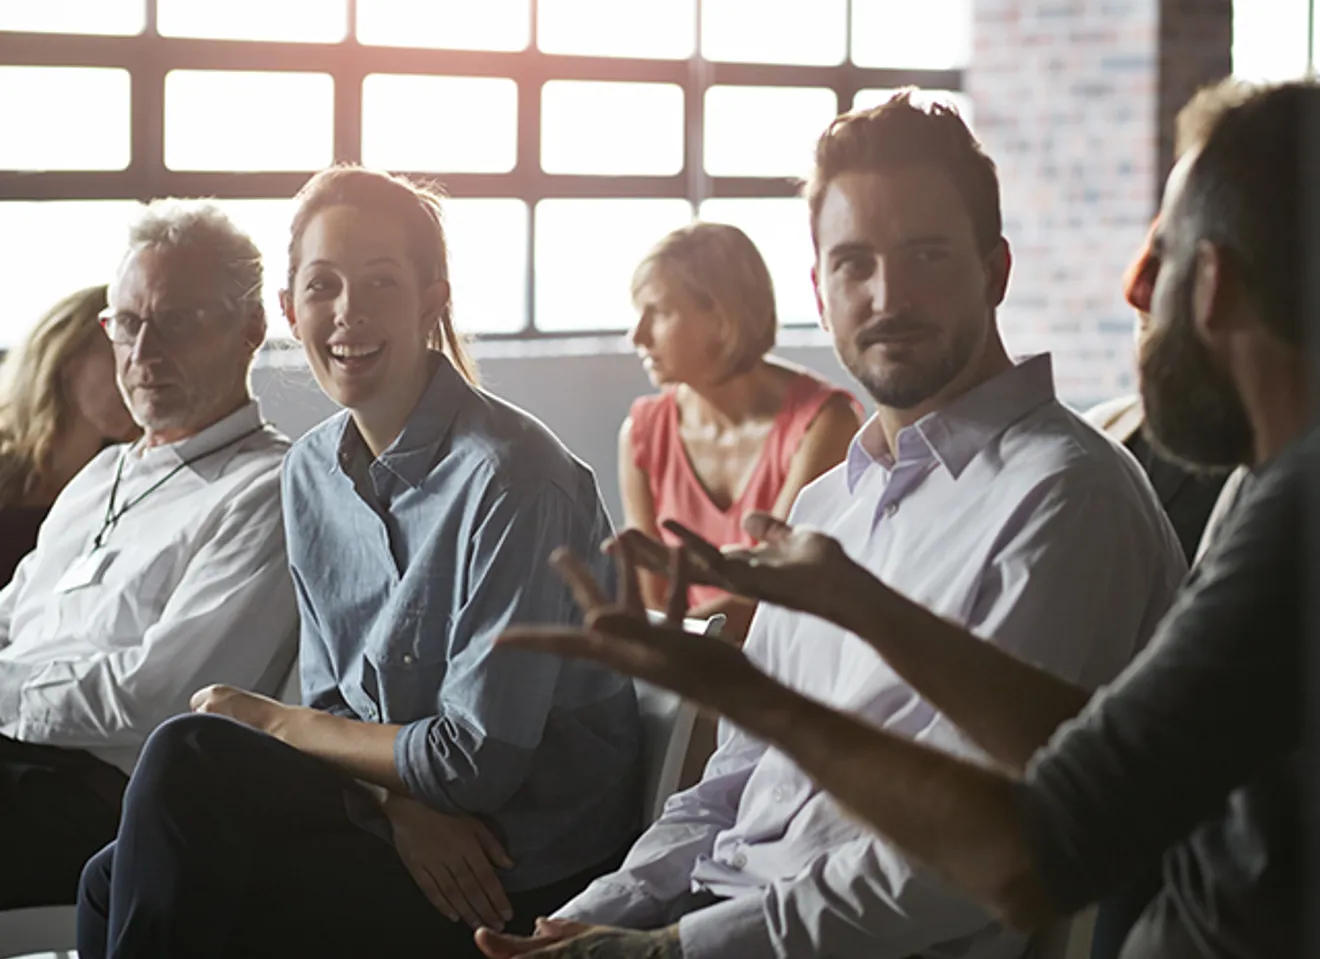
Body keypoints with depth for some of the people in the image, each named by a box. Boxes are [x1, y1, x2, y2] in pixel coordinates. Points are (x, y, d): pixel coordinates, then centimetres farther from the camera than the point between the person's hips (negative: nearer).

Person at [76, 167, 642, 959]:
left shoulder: (510, 478, -18)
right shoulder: (312, 471, 7)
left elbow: (480, 760, -18)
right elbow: (334, 701, 10)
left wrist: (274, 722, -7)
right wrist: (399, 801, -13)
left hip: (521, 882, -6)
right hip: (401, 833, 6)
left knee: (189, 762, -19)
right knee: (117, 884, -14)